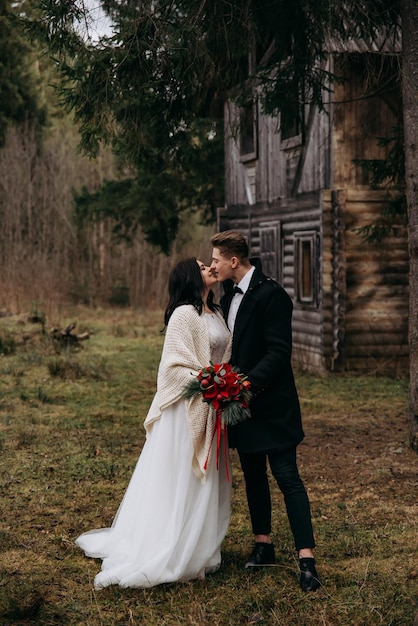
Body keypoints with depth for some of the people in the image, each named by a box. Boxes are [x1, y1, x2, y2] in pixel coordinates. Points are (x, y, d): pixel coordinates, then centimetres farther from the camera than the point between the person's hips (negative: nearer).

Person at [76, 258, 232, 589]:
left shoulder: (216, 313, 12)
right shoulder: (184, 315, -14)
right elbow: (174, 366, -18)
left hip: (209, 410, 9)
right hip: (186, 409, -9)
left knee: (208, 480, 14)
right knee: (181, 478, -2)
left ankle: (202, 547, 25)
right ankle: (174, 554, 7)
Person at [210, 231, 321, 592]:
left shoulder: (271, 294, -16)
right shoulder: (230, 294, 10)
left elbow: (279, 352, -21)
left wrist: (245, 384, -26)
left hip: (271, 403, -8)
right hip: (242, 400, 8)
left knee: (288, 477, -8)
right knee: (253, 475, 15)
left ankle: (307, 559, -6)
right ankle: (263, 545, 27)